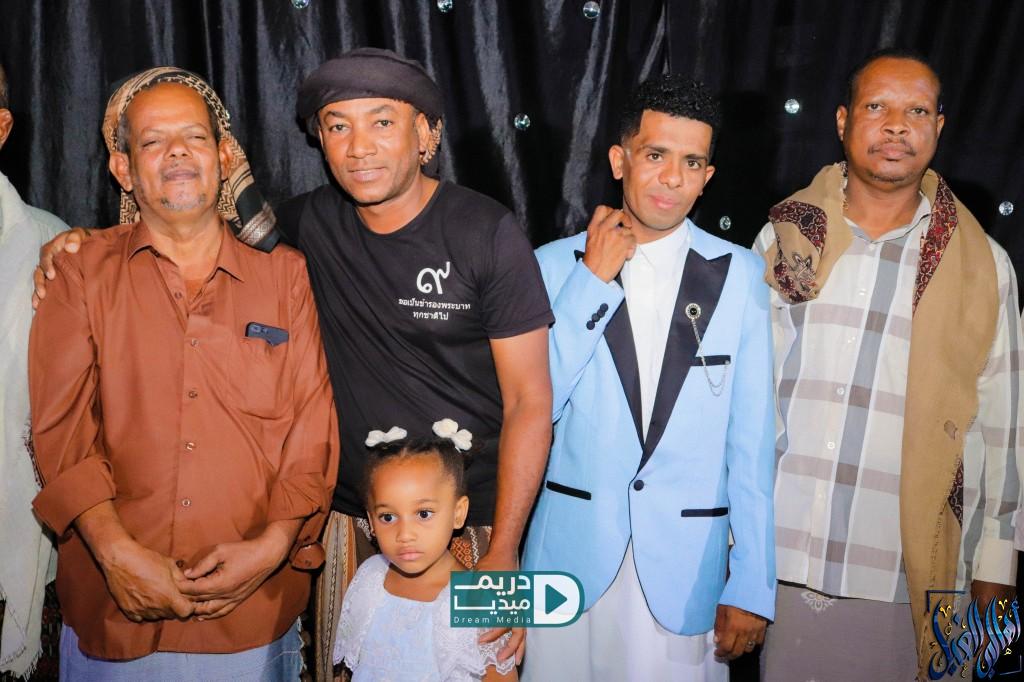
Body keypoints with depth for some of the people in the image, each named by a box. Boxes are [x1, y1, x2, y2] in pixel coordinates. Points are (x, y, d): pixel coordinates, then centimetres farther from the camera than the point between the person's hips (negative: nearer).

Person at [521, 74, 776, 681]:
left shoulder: (739, 275, -3)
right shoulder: (557, 265, -1)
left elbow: (752, 439, -2)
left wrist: (752, 587, -3)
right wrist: (594, 279, -13)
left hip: (685, 568, 0)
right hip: (570, 558, 1)